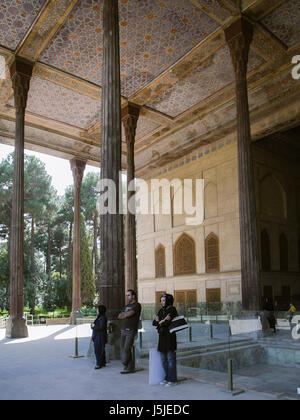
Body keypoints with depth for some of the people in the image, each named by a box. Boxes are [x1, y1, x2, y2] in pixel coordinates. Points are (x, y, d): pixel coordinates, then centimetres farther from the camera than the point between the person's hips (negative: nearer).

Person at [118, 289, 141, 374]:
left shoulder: (136, 305, -4)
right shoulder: (127, 306, 21)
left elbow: (128, 314, -15)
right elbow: (119, 316, 13)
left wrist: (123, 315, 3)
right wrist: (125, 315, -5)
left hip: (131, 330, -8)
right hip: (123, 330, 8)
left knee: (127, 349, -9)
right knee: (123, 349, 5)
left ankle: (125, 365, 8)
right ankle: (130, 368, 10)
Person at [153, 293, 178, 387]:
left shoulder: (172, 309, -8)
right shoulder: (161, 310, 14)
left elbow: (167, 323, -19)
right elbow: (154, 322, 7)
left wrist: (160, 323, -2)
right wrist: (162, 321, -11)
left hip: (169, 336, -7)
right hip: (162, 337, 7)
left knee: (170, 359, -3)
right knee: (163, 359, 11)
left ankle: (172, 380, 5)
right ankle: (166, 378, 21)